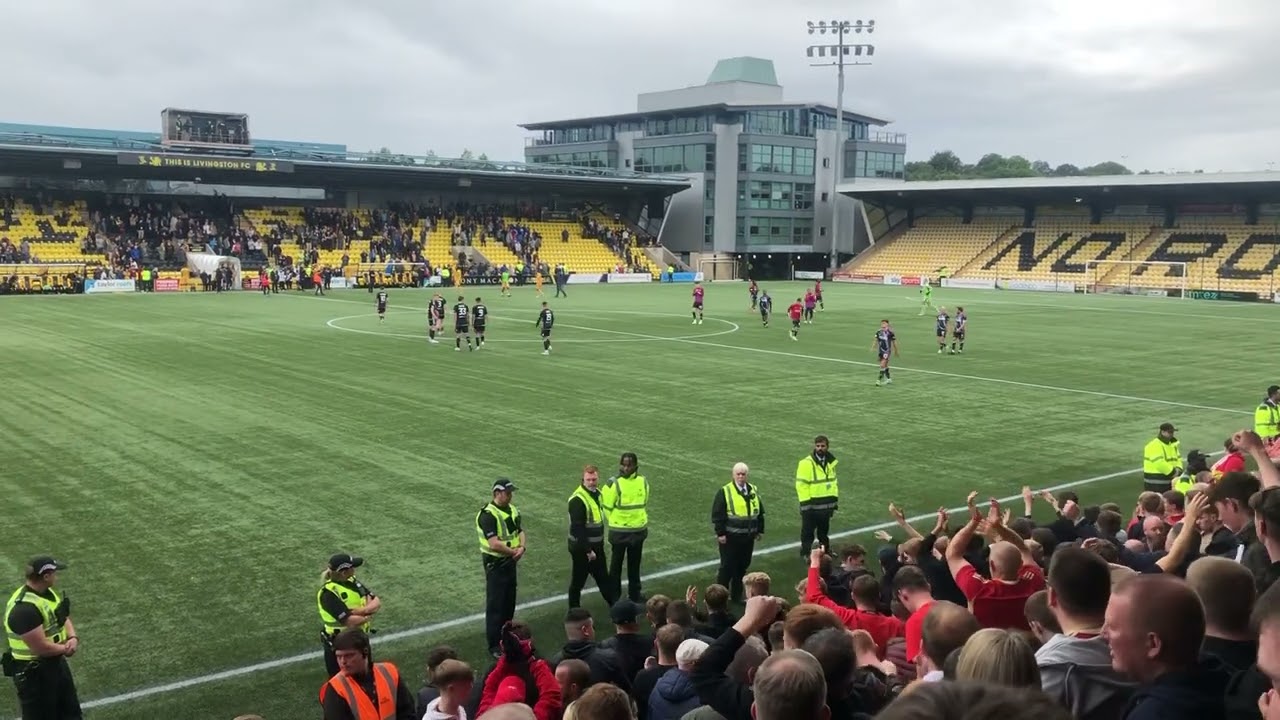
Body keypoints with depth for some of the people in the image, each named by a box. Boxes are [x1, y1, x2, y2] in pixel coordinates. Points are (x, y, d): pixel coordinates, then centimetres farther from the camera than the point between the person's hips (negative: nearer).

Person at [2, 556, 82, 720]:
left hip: (56, 663, 9)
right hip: (33, 672, -9)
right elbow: (41, 647, -30)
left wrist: (73, 638, -7)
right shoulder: (24, 608, -30)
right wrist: (66, 648, -11)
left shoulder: (48, 592, 1)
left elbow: (64, 618, 13)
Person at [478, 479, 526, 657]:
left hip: (510, 562, 8)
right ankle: (494, 645, 7)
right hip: (495, 564, -8)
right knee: (495, 604, -1)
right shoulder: (488, 515, -21)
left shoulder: (512, 510, 7)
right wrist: (514, 551, -15)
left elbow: (520, 531, 12)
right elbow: (494, 544, -27)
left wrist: (522, 547, -9)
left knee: (509, 602, 17)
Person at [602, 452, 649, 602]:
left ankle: (634, 593, 31)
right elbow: (606, 506, -8)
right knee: (617, 564, 8)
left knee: (634, 563, 17)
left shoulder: (643, 482, -2)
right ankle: (614, 595, 19)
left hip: (639, 531, 4)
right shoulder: (614, 484, -16)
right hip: (619, 531, -4)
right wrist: (615, 521, -1)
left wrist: (641, 519, 10)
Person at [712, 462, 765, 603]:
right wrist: (720, 533, -13)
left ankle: (736, 596, 24)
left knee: (742, 567, 12)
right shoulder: (725, 492, -9)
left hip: (748, 537, 5)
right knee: (727, 567, 0)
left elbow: (760, 511, 17)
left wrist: (760, 530, 14)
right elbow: (717, 515, -10)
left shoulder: (753, 491, 8)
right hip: (730, 537, -5)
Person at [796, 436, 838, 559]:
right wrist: (805, 503, -17)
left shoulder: (830, 462, 6)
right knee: (808, 531, 5)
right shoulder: (806, 463, -16)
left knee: (824, 530, 21)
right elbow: (801, 484, -16)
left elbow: (833, 481, 16)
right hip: (811, 505, -6)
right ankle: (805, 553, 17)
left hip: (826, 505, 6)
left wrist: (835, 500, 13)